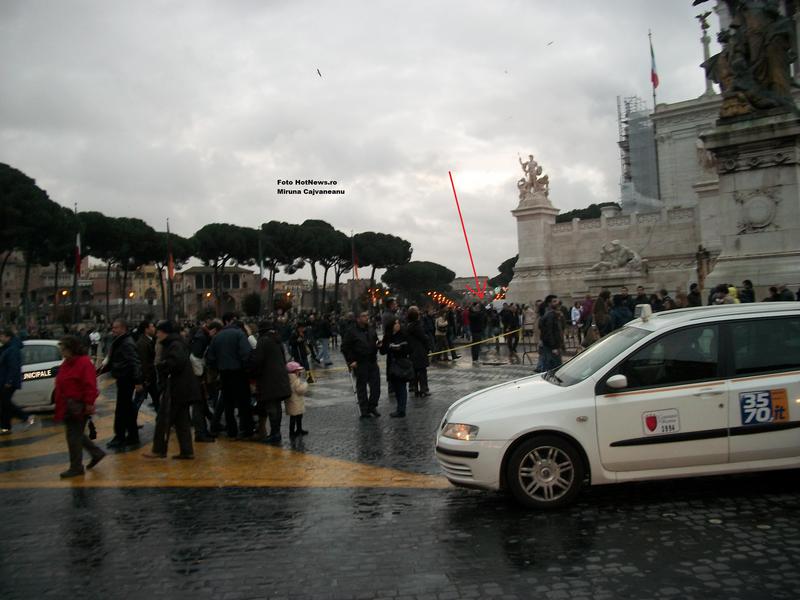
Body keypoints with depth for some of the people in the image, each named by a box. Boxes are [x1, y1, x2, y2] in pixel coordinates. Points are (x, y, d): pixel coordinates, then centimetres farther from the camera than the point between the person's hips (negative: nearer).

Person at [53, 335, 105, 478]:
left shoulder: (84, 363, -17)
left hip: (78, 407, -9)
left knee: (74, 435, -2)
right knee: (75, 434, 16)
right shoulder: (67, 363, 12)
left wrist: (89, 403, -22)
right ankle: (96, 453, 29)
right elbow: (61, 384, 19)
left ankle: (76, 468, 10)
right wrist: (60, 404, 19)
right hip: (68, 406, 9)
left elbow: (90, 385, -21)